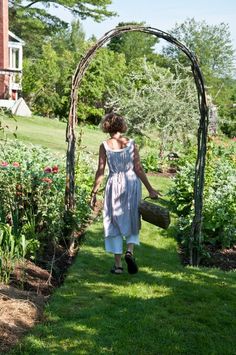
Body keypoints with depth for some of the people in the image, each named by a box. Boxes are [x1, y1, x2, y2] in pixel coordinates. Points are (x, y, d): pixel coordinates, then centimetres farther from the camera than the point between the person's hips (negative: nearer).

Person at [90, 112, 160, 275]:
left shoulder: (105, 146, -3)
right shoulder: (131, 143, -1)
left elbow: (100, 172, -4)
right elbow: (138, 169, -3)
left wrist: (94, 193, 4)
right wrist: (150, 189, 3)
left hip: (114, 184, -1)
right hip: (132, 183, 1)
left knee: (114, 223, 9)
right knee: (132, 220, 19)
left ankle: (118, 264, 11)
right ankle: (130, 251, -3)